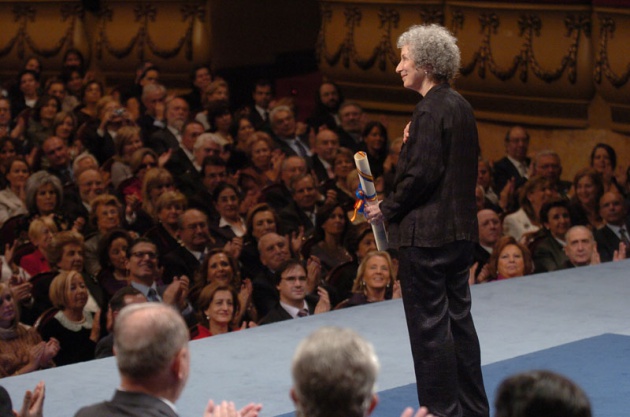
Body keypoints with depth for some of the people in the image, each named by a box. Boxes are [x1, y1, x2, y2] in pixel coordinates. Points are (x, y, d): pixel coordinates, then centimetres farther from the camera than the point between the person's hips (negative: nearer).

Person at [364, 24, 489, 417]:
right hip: (461, 229, 9)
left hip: (427, 233, -9)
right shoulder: (461, 106, 10)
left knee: (429, 323, 0)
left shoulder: (430, 111, -17)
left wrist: (387, 210, -8)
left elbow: (421, 175, -20)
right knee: (458, 317, 16)